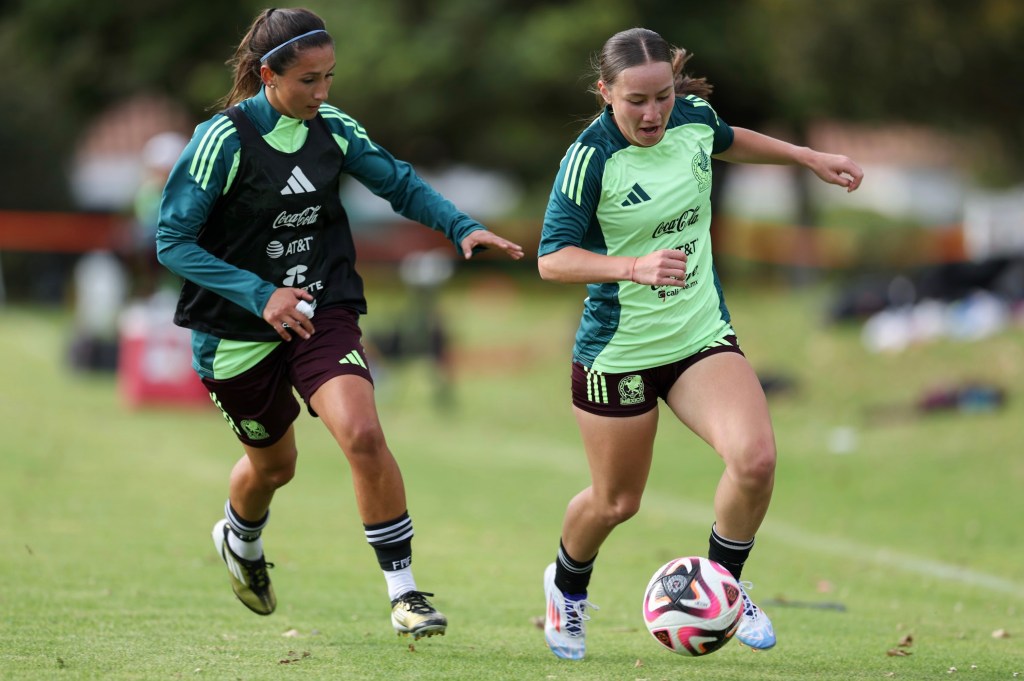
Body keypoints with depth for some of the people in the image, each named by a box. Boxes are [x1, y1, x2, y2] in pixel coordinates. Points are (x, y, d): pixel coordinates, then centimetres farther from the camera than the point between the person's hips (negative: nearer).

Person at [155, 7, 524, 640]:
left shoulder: (332, 129, -4)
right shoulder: (224, 140, -18)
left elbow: (400, 183, 9)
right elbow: (173, 241, -16)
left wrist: (463, 227, -9)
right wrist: (261, 295, -24)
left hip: (322, 313, 2)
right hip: (239, 330, -2)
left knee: (363, 434, -22)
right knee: (272, 463, 17)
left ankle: (405, 592, -13)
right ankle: (240, 539, 54)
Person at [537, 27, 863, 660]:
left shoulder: (694, 116, -5)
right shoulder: (592, 157, -21)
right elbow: (552, 258, -23)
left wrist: (807, 156, 18)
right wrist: (636, 266, -37)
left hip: (703, 336, 4)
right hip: (617, 352, -4)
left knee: (756, 459, -20)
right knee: (616, 503, 10)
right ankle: (568, 587, 45)